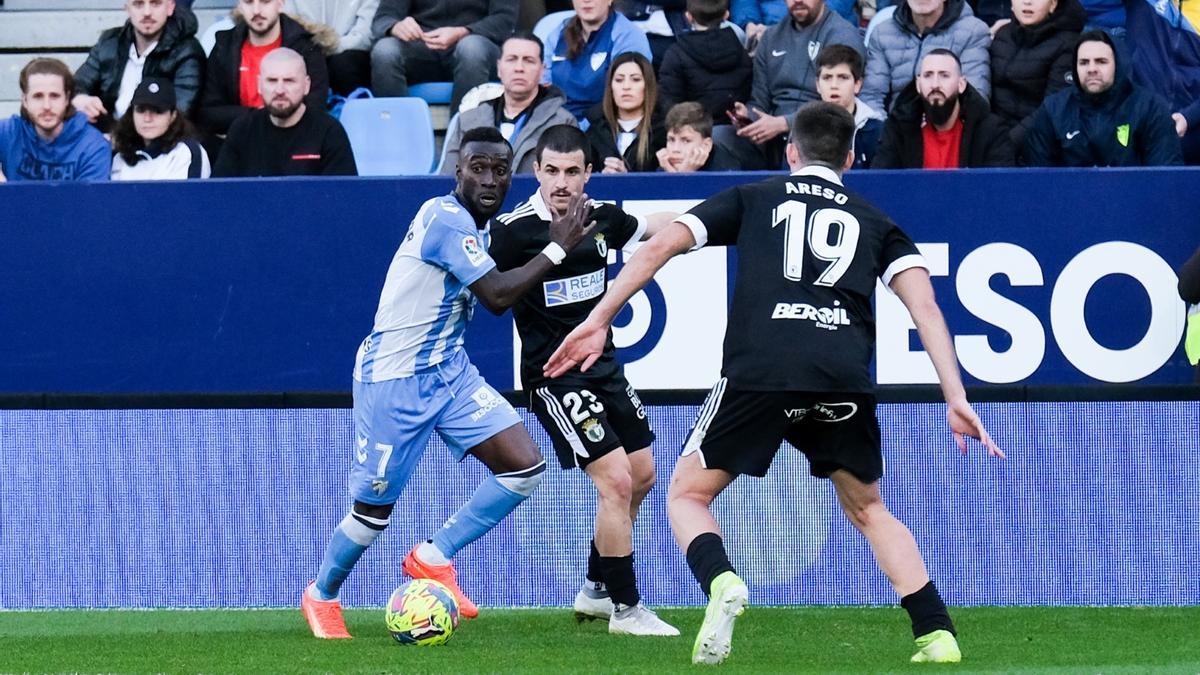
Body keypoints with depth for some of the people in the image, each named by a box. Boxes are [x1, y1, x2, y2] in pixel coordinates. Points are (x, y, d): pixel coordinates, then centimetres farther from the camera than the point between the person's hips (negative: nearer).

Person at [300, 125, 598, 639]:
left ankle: (432, 559, 6)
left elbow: (495, 299, 18)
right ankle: (321, 596, 30)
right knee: (374, 509, 2)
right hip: (393, 379, -8)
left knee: (524, 466, -9)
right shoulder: (446, 219, -22)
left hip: (447, 370, 8)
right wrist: (557, 248, -20)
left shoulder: (479, 227, 7)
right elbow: (498, 295, -26)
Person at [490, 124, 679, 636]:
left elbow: (650, 229, 19)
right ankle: (626, 609, -3)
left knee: (642, 476, 15)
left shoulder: (602, 218, 0)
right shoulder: (514, 229, -18)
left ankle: (596, 590, 31)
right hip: (555, 378, -8)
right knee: (616, 480, -14)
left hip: (603, 364, 8)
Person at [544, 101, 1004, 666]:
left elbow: (660, 245, 11)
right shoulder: (874, 222, 25)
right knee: (866, 510, 25)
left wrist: (598, 320, 14)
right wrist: (955, 398, 7)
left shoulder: (752, 200, 22)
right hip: (845, 383, 2)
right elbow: (924, 305, 11)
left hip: (758, 373, -2)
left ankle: (721, 582, -16)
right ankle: (937, 635, 11)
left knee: (687, 495, 15)